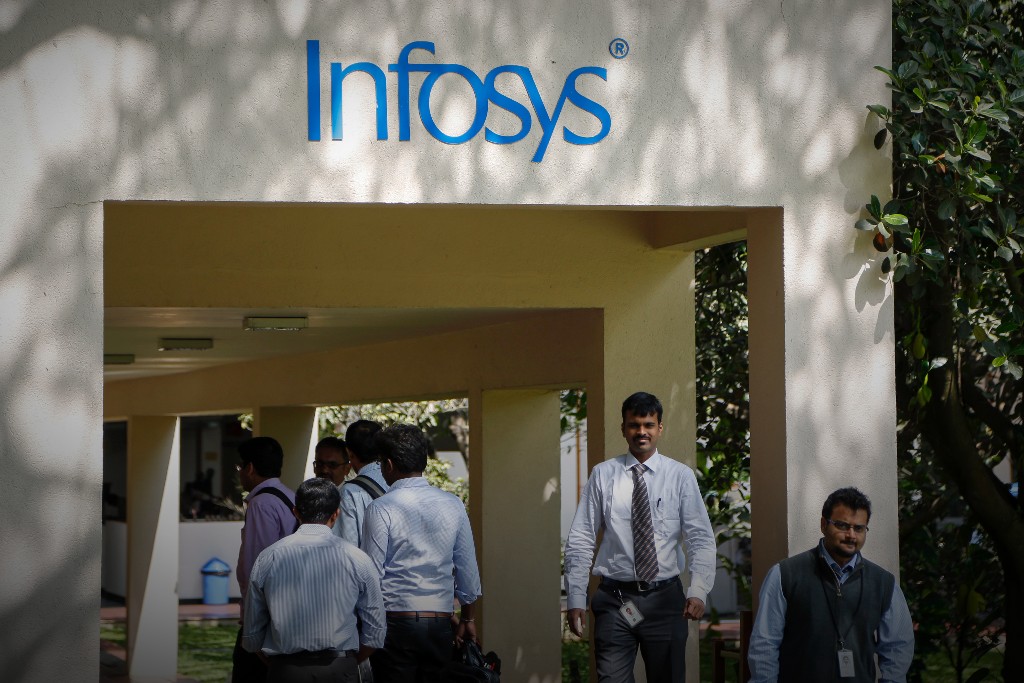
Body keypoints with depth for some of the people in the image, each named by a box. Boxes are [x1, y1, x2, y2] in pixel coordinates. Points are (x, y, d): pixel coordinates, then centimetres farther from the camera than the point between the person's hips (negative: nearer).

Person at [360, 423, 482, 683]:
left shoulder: (380, 509, -8)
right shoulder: (453, 506, 5)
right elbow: (468, 571, 10)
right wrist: (467, 618, 22)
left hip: (395, 622, -4)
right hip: (440, 622, 4)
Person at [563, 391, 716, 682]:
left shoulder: (680, 476, 2)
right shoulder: (603, 475, 2)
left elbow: (701, 540, -3)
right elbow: (580, 541, 2)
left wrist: (698, 591, -18)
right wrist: (575, 599, -3)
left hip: (665, 599, 1)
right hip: (614, 599, -1)